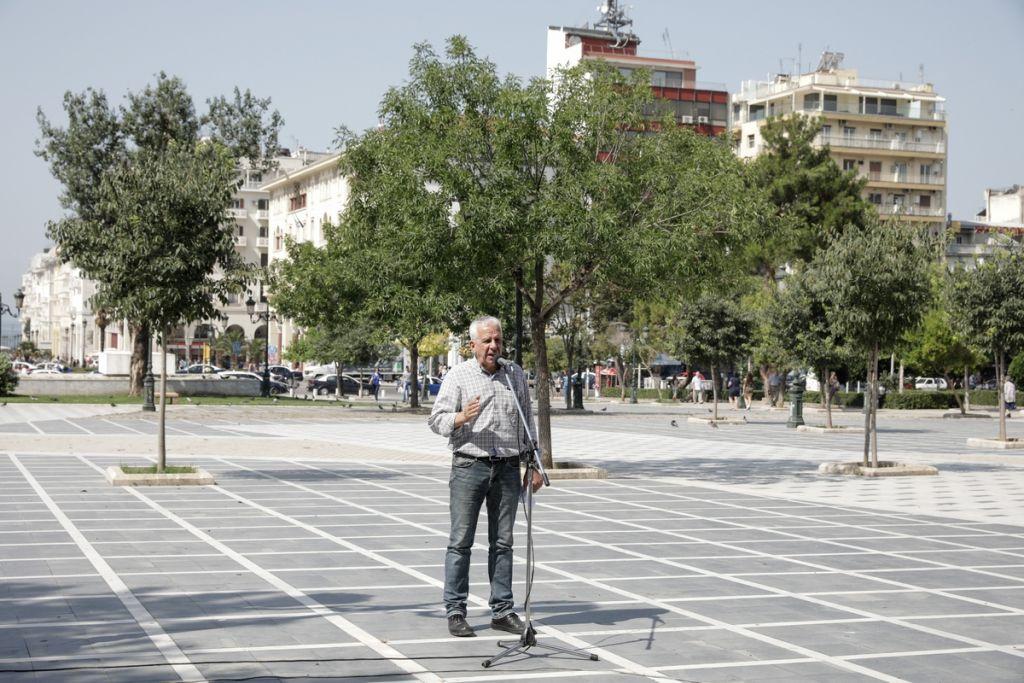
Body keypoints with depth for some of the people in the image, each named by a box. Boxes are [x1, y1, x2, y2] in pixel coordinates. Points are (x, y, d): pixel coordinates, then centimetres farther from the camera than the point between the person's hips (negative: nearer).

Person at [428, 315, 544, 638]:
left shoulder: (515, 374, 12)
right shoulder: (458, 376, 1)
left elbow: (528, 421, 18)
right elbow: (436, 419, -2)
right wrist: (461, 418, -23)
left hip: (508, 468, 4)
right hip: (469, 466, -3)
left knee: (503, 542, 7)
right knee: (461, 541, -2)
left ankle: (502, 611, 12)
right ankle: (455, 611, 3)